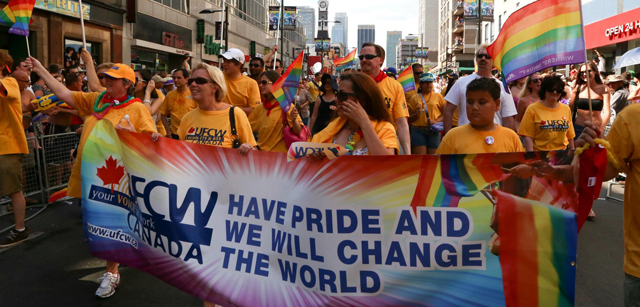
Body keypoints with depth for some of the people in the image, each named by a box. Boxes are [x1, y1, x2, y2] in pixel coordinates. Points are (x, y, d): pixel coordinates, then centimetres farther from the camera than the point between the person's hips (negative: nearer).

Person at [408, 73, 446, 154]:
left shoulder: (438, 96, 10)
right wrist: (416, 114, -12)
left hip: (433, 131, 1)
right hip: (418, 131, -1)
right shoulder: (414, 98, 9)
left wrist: (436, 121, -10)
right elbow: (410, 118, 9)